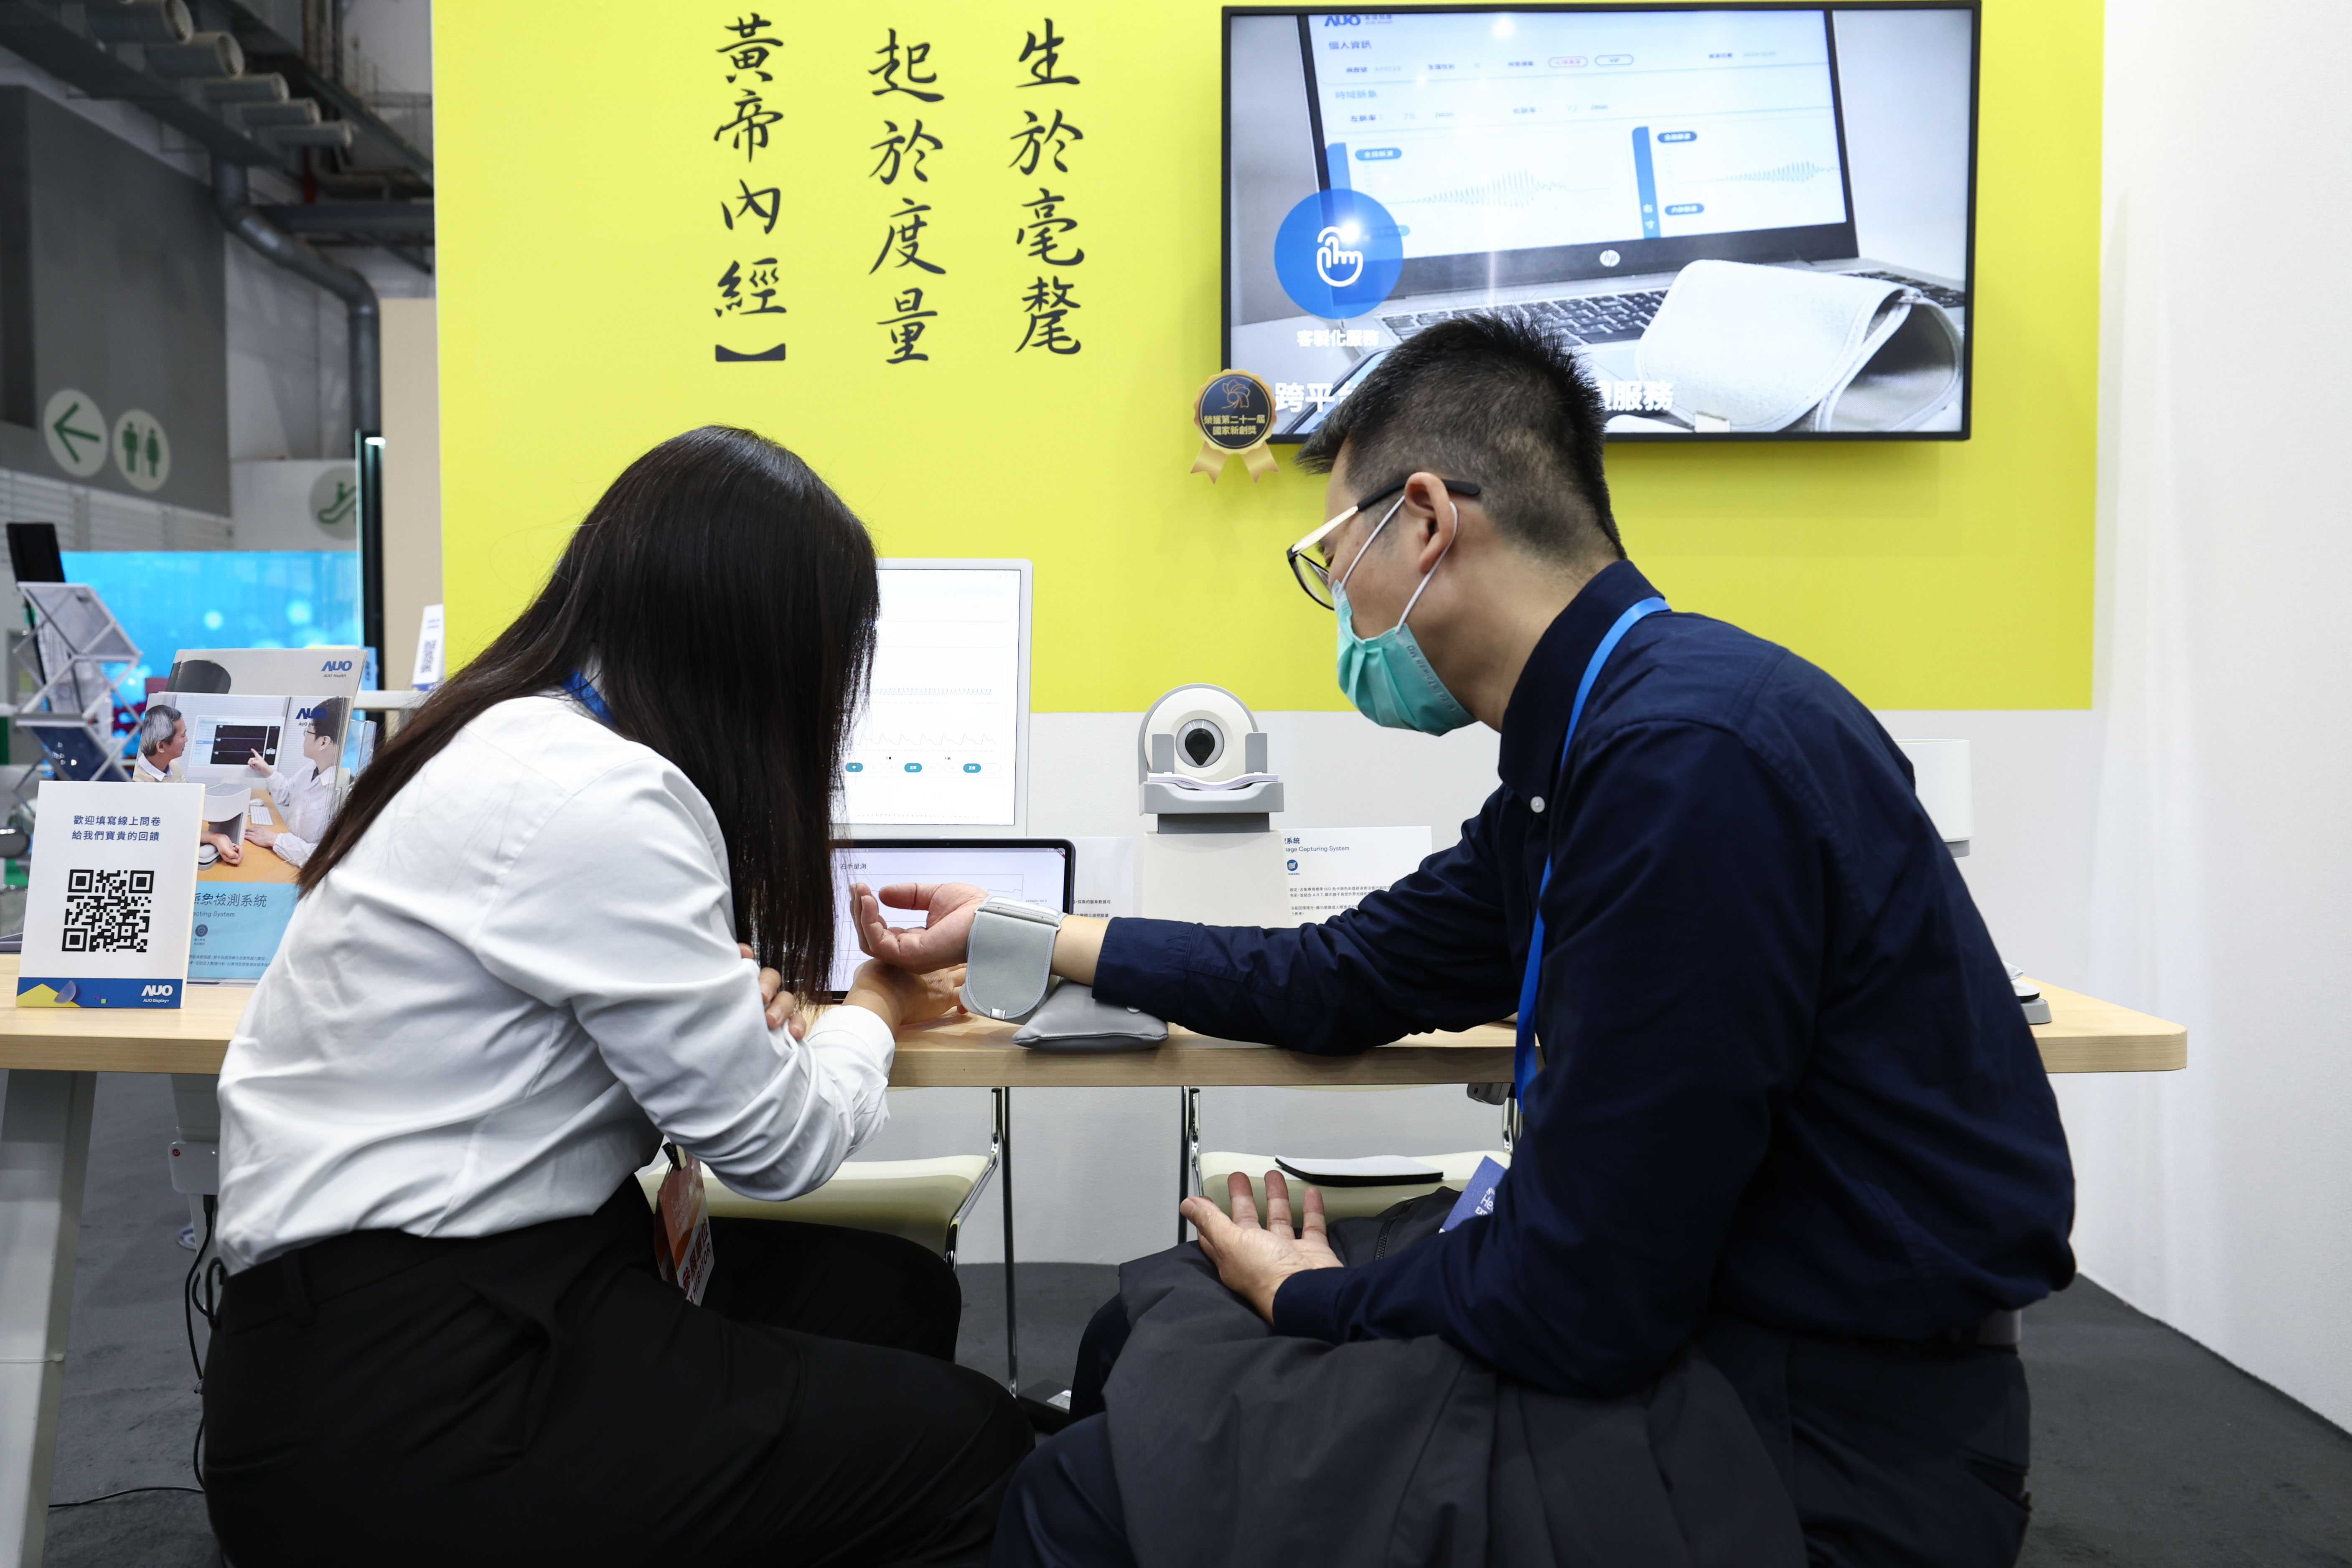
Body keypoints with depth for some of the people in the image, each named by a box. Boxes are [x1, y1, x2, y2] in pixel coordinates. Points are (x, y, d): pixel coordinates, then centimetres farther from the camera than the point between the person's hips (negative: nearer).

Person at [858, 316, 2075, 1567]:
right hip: (1685, 1314, 9)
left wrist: (1306, 1296, -4)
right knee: (1140, 1333, 14)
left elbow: (1577, 1304, -24)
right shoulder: (1585, 747, 6)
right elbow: (1346, 980, 15)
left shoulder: (1687, 759, -27)